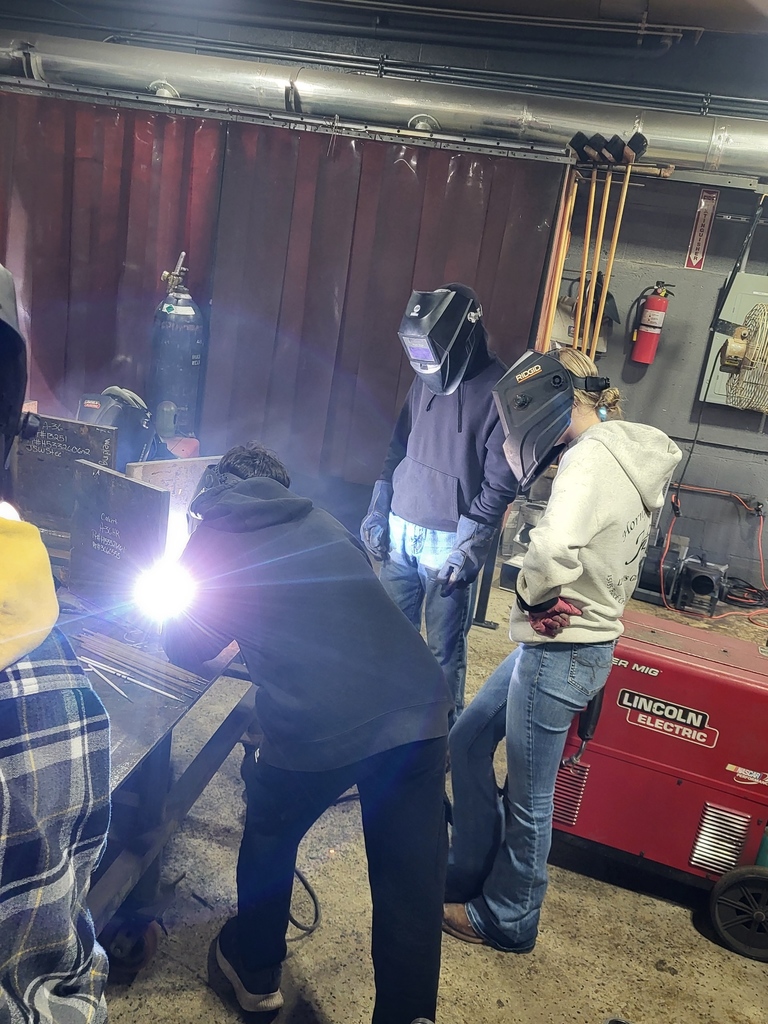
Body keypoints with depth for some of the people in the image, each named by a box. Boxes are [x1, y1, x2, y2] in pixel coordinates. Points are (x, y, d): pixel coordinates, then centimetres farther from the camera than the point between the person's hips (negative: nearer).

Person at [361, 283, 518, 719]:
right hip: (400, 531, 6)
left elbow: (500, 483, -15)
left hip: (449, 541, -6)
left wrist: (468, 546, -18)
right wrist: (378, 511, 11)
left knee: (444, 648, 5)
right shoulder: (426, 379, 6)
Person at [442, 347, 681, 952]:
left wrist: (530, 593, -20)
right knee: (469, 739, 20)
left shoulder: (593, 457, -23)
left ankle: (508, 920, 31)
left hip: (560, 651, -10)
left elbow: (555, 551, -40)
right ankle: (469, 874, 35)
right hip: (586, 638, 10)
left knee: (528, 796, 9)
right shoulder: (631, 457, 8)